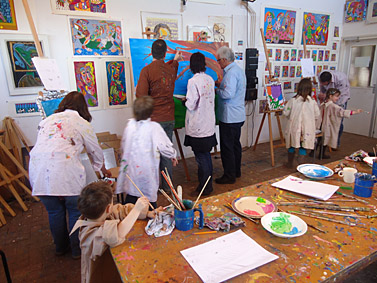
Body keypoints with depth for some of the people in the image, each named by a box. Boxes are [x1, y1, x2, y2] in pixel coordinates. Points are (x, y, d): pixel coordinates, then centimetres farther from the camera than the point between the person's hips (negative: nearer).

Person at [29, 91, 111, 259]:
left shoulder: (47, 120, 22)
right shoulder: (82, 123, 9)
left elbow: (42, 146, 24)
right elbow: (95, 151, 17)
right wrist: (103, 169, 36)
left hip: (38, 172, 5)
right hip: (64, 172, -5)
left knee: (54, 211, 21)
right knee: (75, 211, 14)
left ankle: (60, 247, 40)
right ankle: (77, 249, 28)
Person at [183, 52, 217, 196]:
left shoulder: (193, 81, -16)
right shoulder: (210, 79, 4)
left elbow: (191, 104, -17)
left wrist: (185, 101, 4)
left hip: (198, 126, -7)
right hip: (209, 124, 7)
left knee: (201, 157, 3)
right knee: (206, 154, 17)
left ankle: (204, 187, 13)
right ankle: (208, 183, 29)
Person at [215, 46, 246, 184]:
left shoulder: (231, 73, -18)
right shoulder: (239, 70, 15)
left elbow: (228, 94, -26)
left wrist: (217, 90, -10)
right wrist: (220, 84, 15)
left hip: (229, 117, -10)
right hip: (238, 115, 10)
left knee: (227, 147, -1)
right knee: (235, 144, 18)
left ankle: (229, 176, 8)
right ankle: (236, 171, 31)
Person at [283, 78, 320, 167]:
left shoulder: (293, 100, -5)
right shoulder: (312, 101, -2)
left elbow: (285, 112, -2)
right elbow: (317, 115, 4)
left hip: (294, 127, 0)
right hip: (307, 129, 0)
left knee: (292, 145, 17)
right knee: (303, 147, 10)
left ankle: (290, 163, 31)